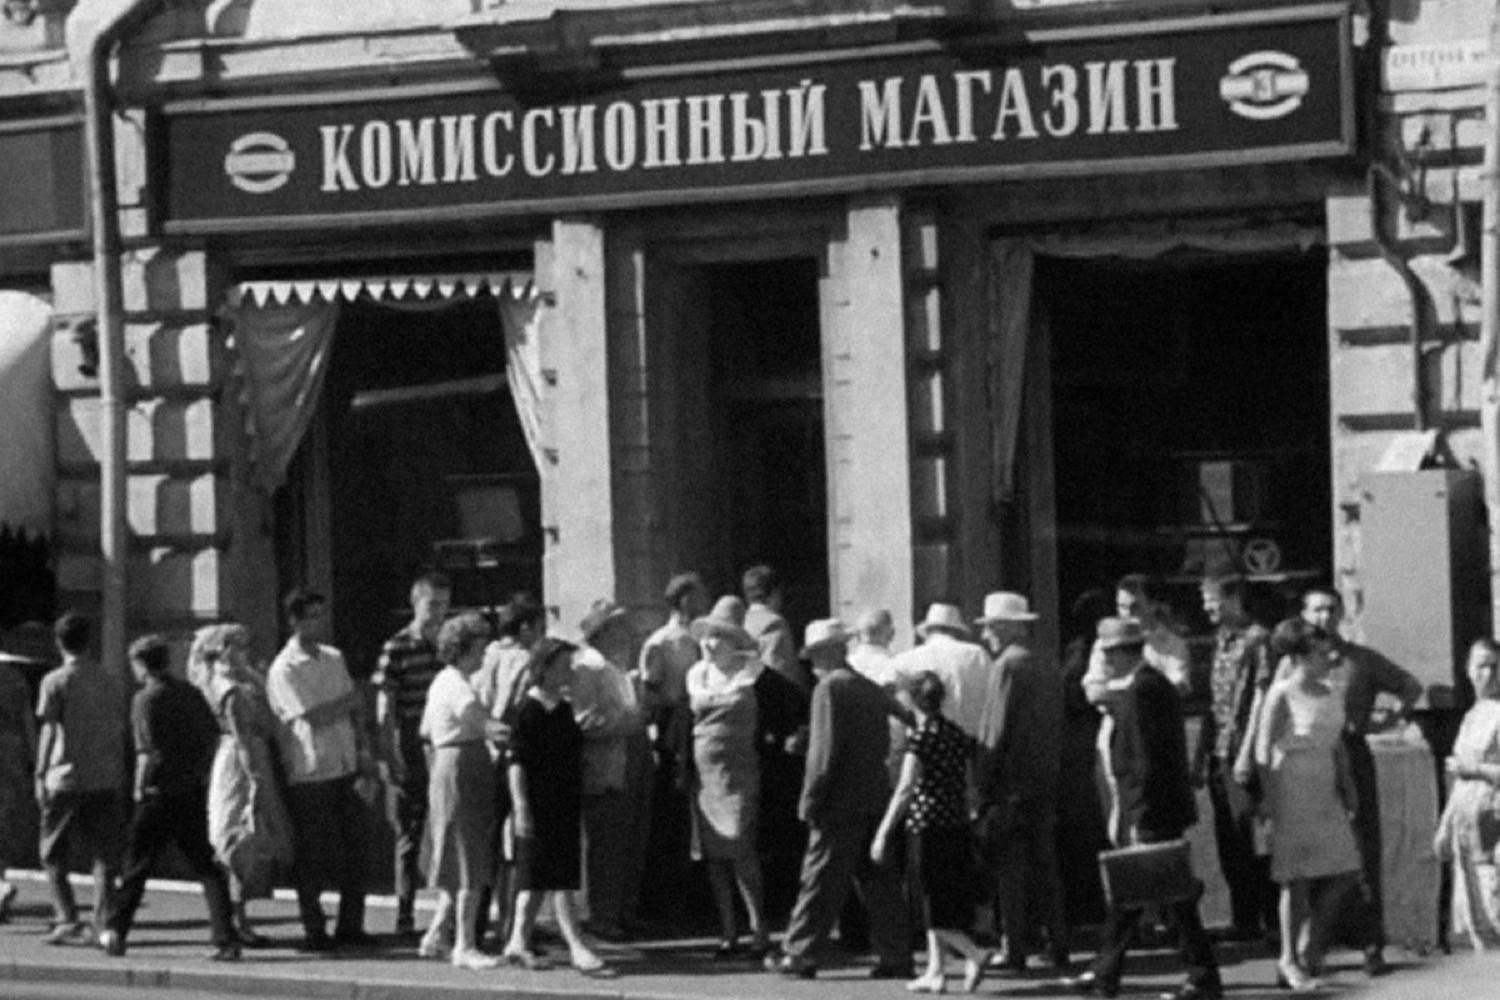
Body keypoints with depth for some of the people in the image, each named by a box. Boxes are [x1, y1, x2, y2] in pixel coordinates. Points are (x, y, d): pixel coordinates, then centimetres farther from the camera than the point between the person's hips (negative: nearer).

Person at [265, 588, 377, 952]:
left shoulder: (333, 658, 12)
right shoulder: (285, 669, -10)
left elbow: (354, 711, 15)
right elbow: (315, 717, -17)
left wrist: (363, 750, 3)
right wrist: (350, 701, -4)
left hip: (346, 767, 7)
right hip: (309, 774, -7)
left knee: (353, 847, 8)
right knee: (313, 857, 0)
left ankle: (350, 926, 18)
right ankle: (314, 931, 10)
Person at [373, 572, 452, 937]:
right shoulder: (397, 648, -6)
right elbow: (385, 708, -6)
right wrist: (389, 757, -12)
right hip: (411, 753, -4)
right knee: (410, 834, 4)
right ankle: (405, 916, 12)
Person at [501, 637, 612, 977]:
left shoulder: (564, 709, 12)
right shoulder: (530, 711, -12)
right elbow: (517, 762, -15)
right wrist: (521, 808, -19)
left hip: (565, 805, 8)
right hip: (539, 805, -8)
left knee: (536, 878, 10)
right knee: (555, 876, -7)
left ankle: (518, 942, 15)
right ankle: (576, 947, -9)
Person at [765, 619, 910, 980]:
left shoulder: (830, 688, -10)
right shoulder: (872, 689, 12)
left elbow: (825, 751, -16)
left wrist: (811, 800, -12)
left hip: (841, 802, -7)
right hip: (877, 798, 7)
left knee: (821, 881, -1)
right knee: (880, 880, 9)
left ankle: (799, 954, 5)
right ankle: (895, 956, 7)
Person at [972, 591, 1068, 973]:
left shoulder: (1008, 666, -10)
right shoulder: (1048, 670, 13)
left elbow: (995, 731, -14)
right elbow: (1057, 729, 14)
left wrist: (982, 787, -13)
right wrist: (1052, 776, 17)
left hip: (1012, 784, -7)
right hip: (1046, 783, 7)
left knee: (1011, 870, -4)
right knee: (1045, 866, 11)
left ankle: (1016, 951, -6)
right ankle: (1058, 949, 11)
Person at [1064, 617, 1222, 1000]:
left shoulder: (1142, 689, -17)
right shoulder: (1151, 683, 13)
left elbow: (1145, 761, -21)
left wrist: (1139, 820, -21)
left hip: (1152, 814, -10)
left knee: (1174, 897, -4)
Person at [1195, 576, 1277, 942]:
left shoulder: (1256, 639, -8)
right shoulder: (1221, 640, 15)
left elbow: (1260, 698, -12)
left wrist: (1246, 754, -16)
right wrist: (1200, 755, 14)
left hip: (1242, 755, -8)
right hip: (1218, 755, 8)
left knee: (1249, 838, -6)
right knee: (1228, 841, 9)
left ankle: (1268, 918, 0)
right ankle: (1242, 919, 15)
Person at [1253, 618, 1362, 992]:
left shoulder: (1330, 694, 10)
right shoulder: (1281, 696, -10)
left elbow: (1337, 747, 16)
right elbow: (1263, 750, -11)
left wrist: (1347, 790, 11)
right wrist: (1271, 798, -15)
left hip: (1325, 792, 7)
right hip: (1292, 790, -7)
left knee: (1344, 871, 3)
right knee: (1298, 877, -1)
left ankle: (1310, 945, 19)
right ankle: (1290, 960, 10)